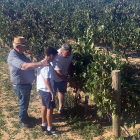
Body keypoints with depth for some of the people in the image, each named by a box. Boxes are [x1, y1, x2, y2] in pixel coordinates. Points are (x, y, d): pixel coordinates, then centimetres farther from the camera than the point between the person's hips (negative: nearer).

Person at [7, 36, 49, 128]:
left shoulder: (20, 53, 5)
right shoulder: (13, 56, -29)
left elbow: (27, 65, 18)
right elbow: (25, 66, -43)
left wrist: (33, 77, 21)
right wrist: (41, 63, -46)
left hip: (26, 83, 9)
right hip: (20, 85, -9)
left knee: (25, 102, 24)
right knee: (23, 103, 7)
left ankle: (25, 116, 43)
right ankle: (22, 120, 27)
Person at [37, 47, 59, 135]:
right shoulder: (48, 66, -24)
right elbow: (47, 81, -26)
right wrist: (52, 93, -22)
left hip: (41, 89, 9)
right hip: (47, 90, -9)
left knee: (44, 106, 21)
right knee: (50, 109, 3)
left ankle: (44, 125, 34)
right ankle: (49, 129, 15)